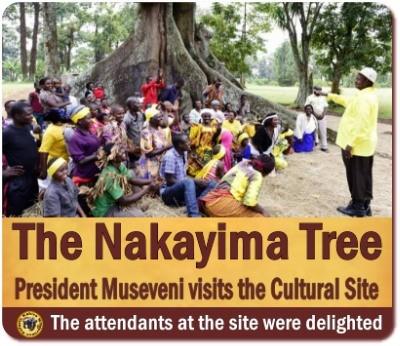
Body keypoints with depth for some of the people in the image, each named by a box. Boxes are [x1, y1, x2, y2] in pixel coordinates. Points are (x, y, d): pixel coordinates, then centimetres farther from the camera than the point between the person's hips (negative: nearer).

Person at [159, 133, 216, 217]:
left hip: (182, 189, 8)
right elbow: (170, 180, -20)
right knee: (188, 182, -38)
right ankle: (194, 215, -49)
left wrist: (196, 182, -8)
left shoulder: (184, 153, 6)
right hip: (168, 193, -8)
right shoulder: (170, 156, -19)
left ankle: (199, 204, -29)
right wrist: (195, 182, -20)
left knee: (211, 184, -6)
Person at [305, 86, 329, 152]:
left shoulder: (323, 98, 13)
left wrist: (322, 115, -8)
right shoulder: (310, 97, 1)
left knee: (323, 132, -1)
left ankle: (324, 146, 2)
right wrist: (315, 115, -14)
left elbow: (325, 107, 9)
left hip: (322, 117, 3)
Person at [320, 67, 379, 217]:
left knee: (356, 176, 0)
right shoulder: (367, 95, 12)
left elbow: (360, 125, -26)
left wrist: (350, 144, -25)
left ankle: (357, 207, 9)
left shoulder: (363, 98, -20)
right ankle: (365, 205, 23)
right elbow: (348, 102, 26)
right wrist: (329, 95, 26)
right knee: (364, 175, 14)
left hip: (357, 144, -10)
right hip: (365, 143, 10)